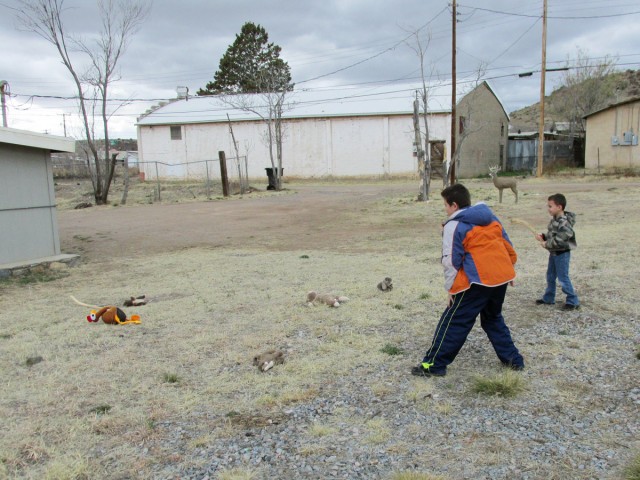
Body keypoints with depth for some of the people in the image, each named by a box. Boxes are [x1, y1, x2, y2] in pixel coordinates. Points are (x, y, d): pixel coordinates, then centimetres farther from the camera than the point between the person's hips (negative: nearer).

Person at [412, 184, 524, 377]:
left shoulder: (454, 225, -6)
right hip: (502, 277, 7)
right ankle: (513, 359, 29)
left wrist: (452, 289, -2)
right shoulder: (490, 217, 15)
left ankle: (434, 364, 3)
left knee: (453, 322, 1)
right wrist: (509, 269, 28)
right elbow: (508, 246, 20)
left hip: (478, 281, -7)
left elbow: (451, 261, -8)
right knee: (493, 319, 27)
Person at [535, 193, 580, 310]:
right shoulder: (554, 220, 5)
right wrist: (543, 236, -1)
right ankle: (548, 298, 31)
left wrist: (547, 244, -20)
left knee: (563, 278, -2)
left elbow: (560, 241, -28)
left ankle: (573, 301, 9)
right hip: (553, 253, 10)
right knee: (550, 276, 18)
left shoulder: (564, 223, -25)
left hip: (562, 254, -10)